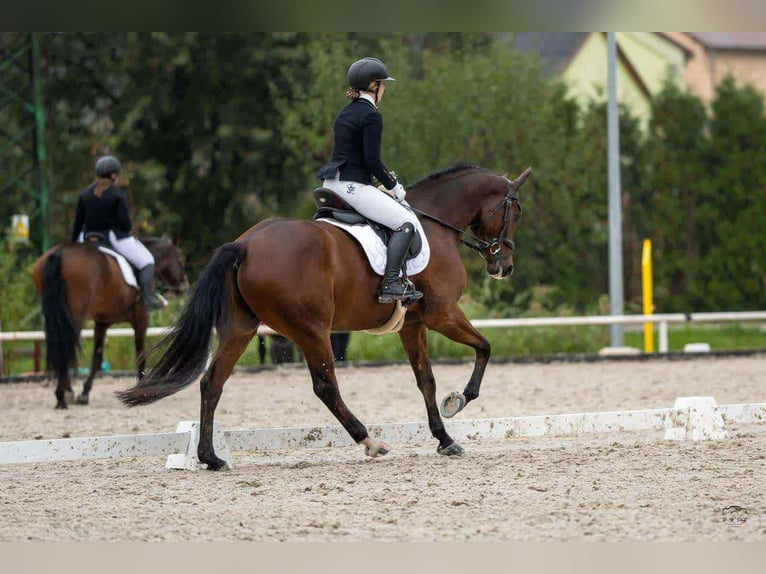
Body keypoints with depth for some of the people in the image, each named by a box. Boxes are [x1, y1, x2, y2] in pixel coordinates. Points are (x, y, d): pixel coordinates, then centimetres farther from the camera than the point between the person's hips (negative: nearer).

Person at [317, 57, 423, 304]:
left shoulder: (345, 114, 16)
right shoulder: (371, 116, -12)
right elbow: (372, 161, -16)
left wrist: (387, 179, 20)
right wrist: (394, 187, -2)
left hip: (333, 181, 10)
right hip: (353, 186, -10)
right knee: (406, 222, -12)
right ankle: (390, 285, -22)